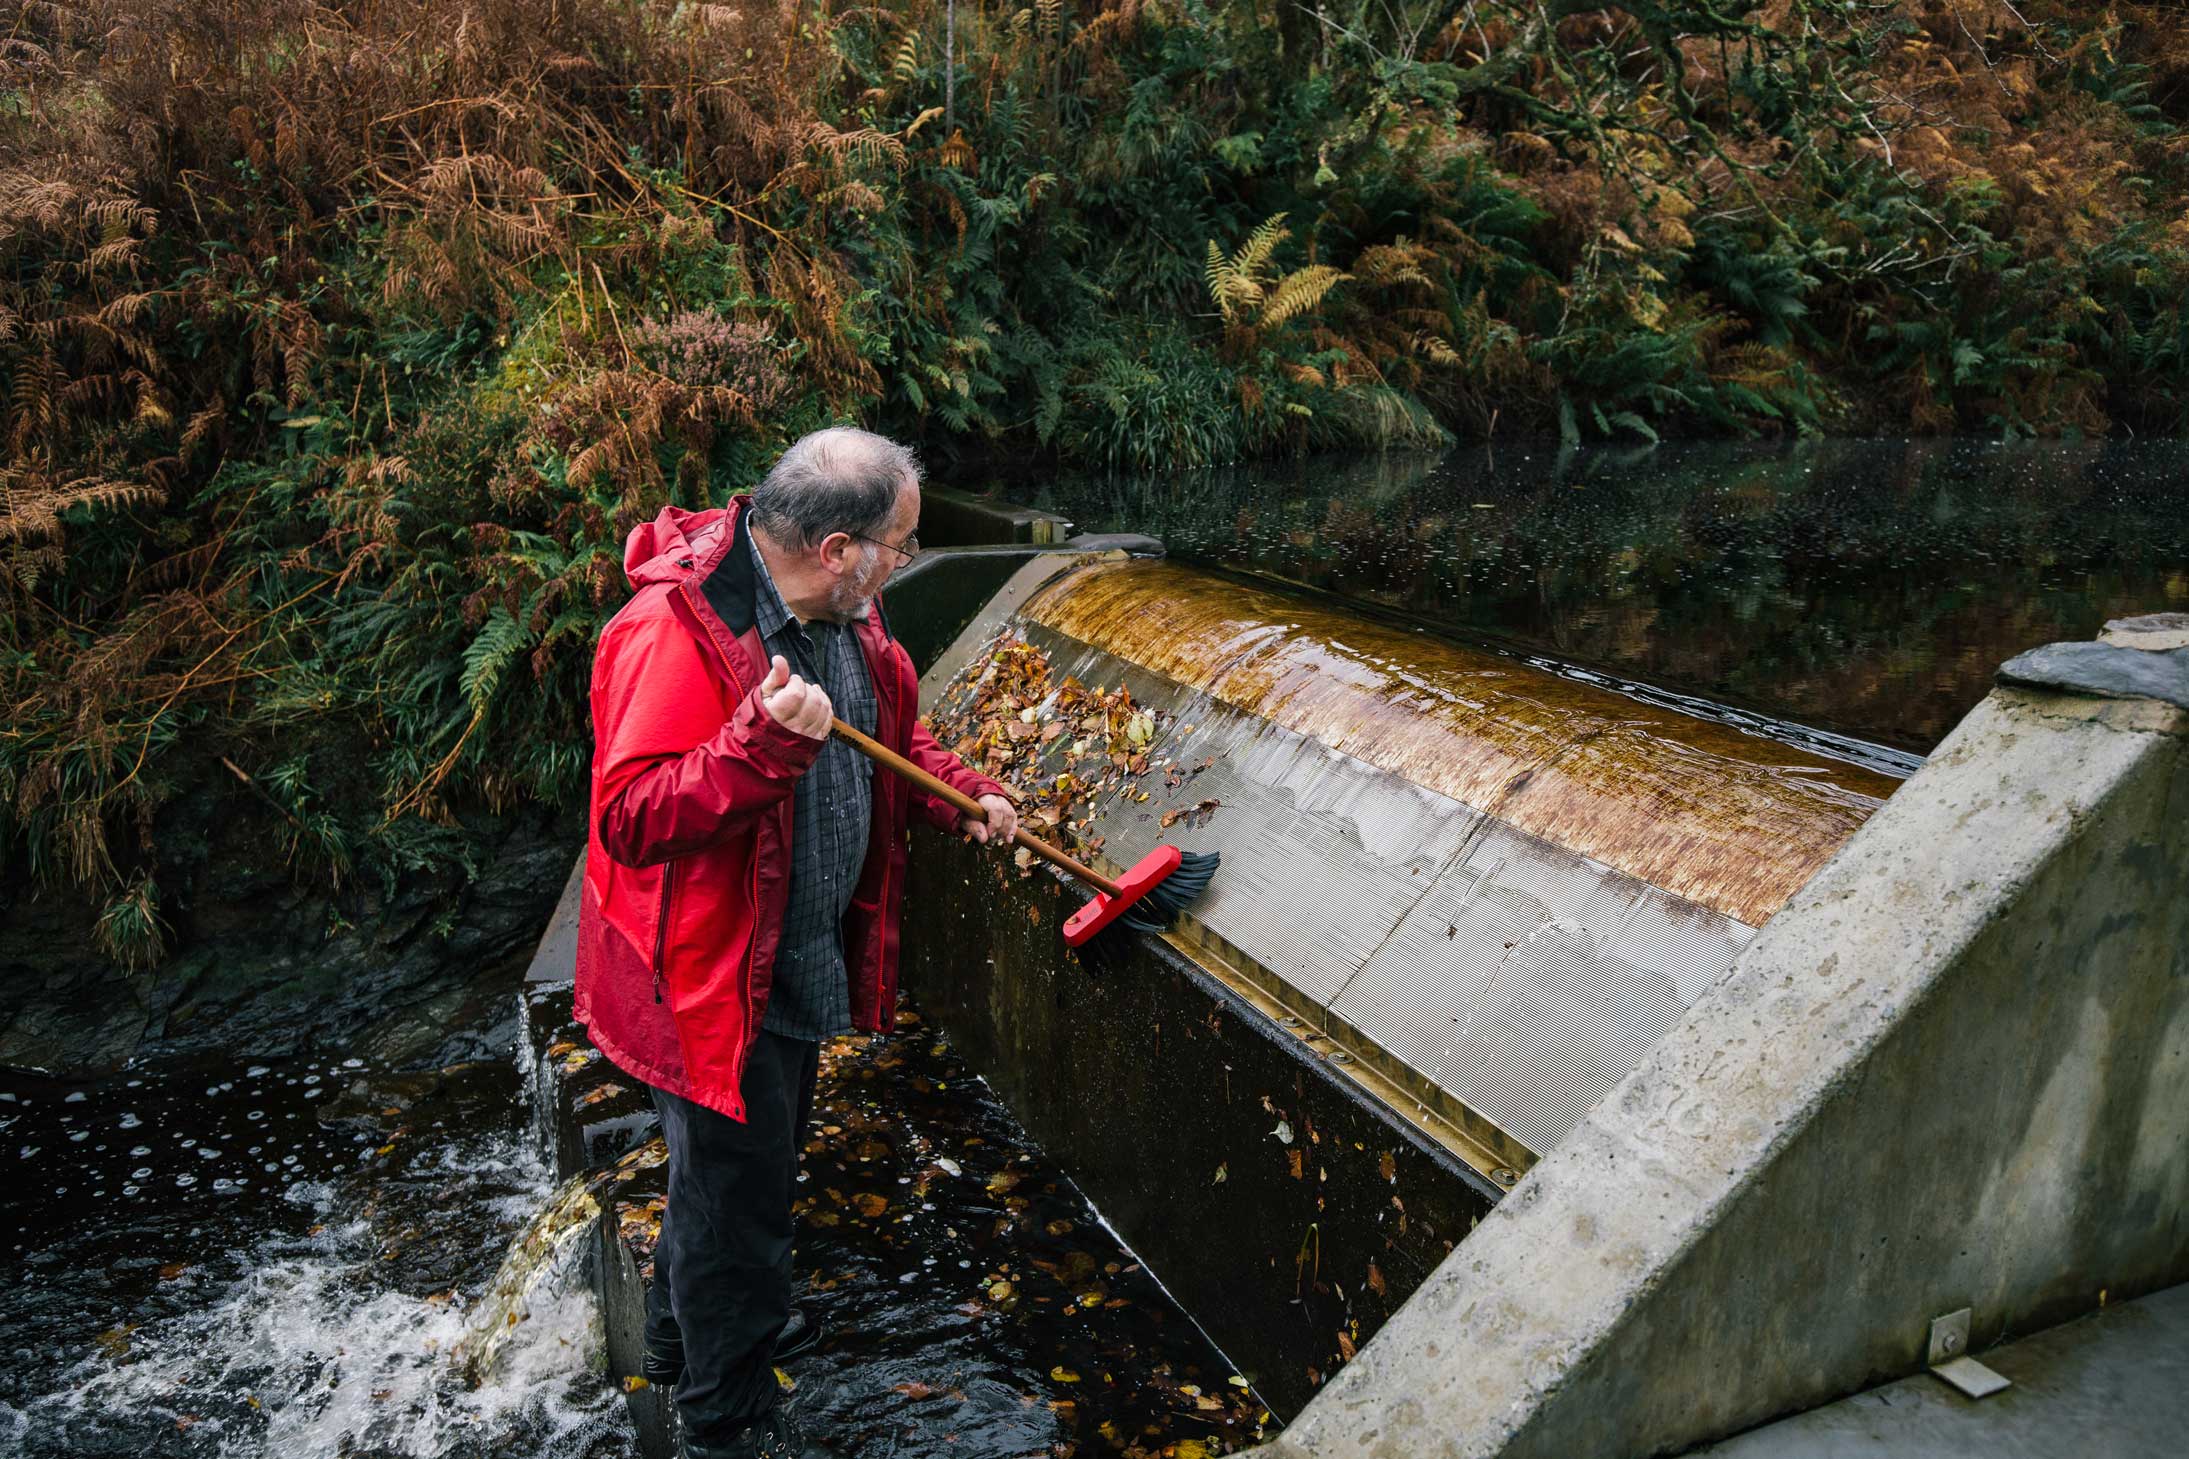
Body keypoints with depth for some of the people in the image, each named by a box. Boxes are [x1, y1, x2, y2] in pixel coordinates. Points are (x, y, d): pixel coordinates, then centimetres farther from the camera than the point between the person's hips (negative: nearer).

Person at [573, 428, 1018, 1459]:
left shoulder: (841, 610, 1)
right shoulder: (670, 634, -28)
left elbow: (895, 725, 17)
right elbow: (631, 817, -32)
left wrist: (960, 796, 2)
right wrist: (764, 741, -41)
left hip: (802, 958, 9)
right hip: (710, 972, -9)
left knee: (753, 1154, 27)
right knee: (739, 1182, 6)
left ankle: (683, 1330, 53)